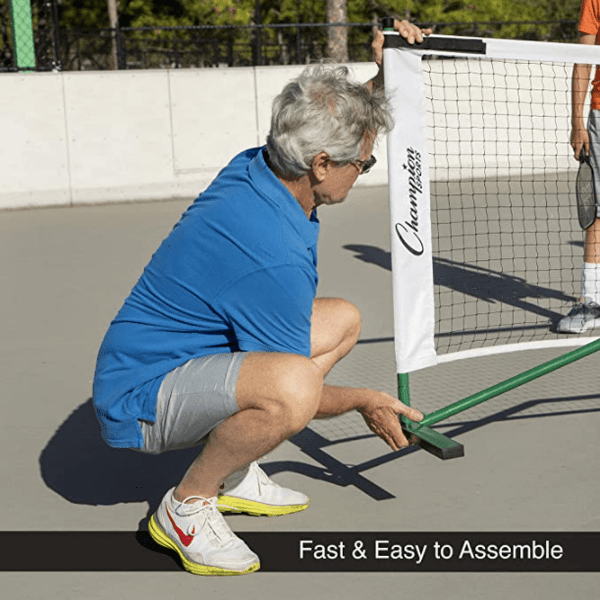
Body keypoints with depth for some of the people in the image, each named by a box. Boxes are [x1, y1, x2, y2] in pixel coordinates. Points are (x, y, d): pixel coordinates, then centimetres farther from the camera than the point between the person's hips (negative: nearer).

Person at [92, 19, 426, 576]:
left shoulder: (256, 166, -5)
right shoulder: (276, 258, -31)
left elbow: (331, 129, 20)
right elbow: (290, 390, -18)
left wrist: (383, 78, 6)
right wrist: (363, 401, -1)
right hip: (142, 395, -10)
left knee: (343, 320, 13)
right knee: (294, 386, -39)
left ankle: (230, 474, 17)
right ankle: (187, 506, -9)